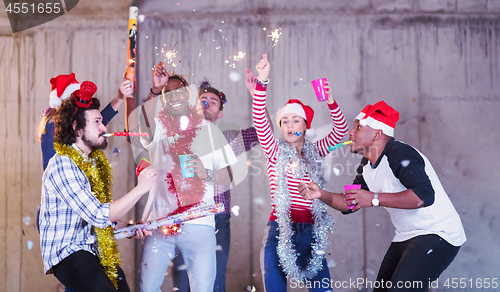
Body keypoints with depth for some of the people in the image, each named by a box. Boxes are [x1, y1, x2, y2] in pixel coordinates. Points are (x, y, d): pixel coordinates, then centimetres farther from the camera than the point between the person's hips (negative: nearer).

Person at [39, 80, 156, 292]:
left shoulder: (96, 162, 14)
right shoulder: (62, 165, -15)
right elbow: (99, 216, -21)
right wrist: (140, 189, -18)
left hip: (97, 250, 9)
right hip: (67, 252, -8)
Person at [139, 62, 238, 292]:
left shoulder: (207, 129, 10)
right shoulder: (157, 127, 9)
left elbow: (228, 177, 9)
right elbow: (142, 125, -16)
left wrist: (207, 173, -10)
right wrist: (155, 91, -27)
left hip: (198, 223, 0)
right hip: (160, 221, 0)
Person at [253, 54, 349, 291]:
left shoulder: (315, 152, 12)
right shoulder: (275, 152, 5)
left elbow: (340, 130, 2)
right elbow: (259, 120, -8)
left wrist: (330, 102, -14)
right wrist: (262, 81, -18)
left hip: (310, 233, 2)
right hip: (279, 232, -2)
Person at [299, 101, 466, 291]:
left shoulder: (399, 154, -21)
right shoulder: (367, 167, 9)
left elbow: (425, 196, -34)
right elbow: (350, 204, 17)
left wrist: (374, 199, -29)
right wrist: (321, 195, -2)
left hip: (437, 234, -10)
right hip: (407, 237, 10)